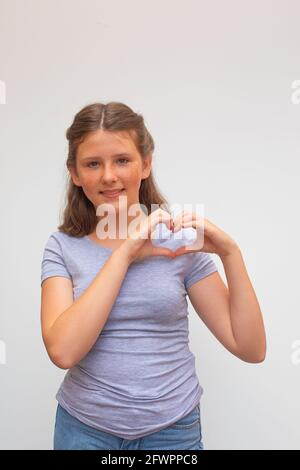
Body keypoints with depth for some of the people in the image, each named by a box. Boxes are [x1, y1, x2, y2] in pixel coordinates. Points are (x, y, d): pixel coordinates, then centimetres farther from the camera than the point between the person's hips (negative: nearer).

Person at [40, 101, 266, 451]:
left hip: (172, 429, 1)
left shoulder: (179, 242, -7)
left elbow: (251, 348, -8)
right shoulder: (62, 247, -6)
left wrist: (230, 252, -19)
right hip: (85, 428, 0)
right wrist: (125, 253, -23)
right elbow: (63, 351, -22)